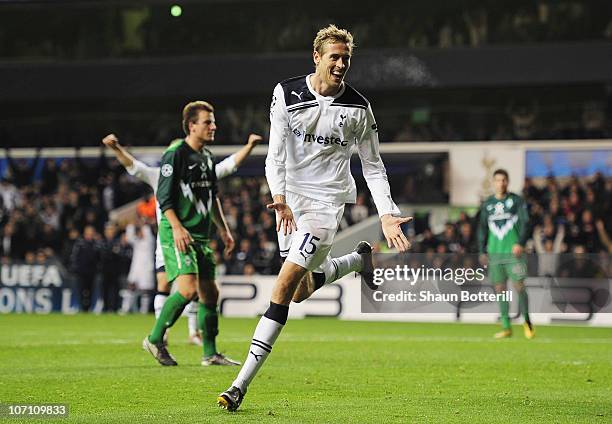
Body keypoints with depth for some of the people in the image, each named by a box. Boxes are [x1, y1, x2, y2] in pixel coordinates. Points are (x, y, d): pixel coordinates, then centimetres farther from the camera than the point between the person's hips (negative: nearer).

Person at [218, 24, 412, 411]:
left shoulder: (358, 107, -3)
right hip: (290, 196, 3)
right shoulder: (287, 94, -3)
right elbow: (276, 152, -7)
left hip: (327, 201, -3)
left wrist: (387, 215, -3)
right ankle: (361, 259, 44)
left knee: (286, 285, -14)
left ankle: (241, 384, -16)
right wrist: (279, 198, -21)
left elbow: (373, 165, 6)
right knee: (305, 280, 11)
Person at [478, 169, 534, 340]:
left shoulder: (517, 200, 2)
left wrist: (521, 243, -16)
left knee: (519, 286, -9)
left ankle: (527, 321, 9)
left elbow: (525, 222, -4)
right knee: (499, 289, 2)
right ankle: (506, 327, 7)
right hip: (494, 253, 4)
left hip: (513, 251, -4)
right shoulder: (487, 204, 12)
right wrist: (482, 251, 11)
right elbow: (482, 228, 17)